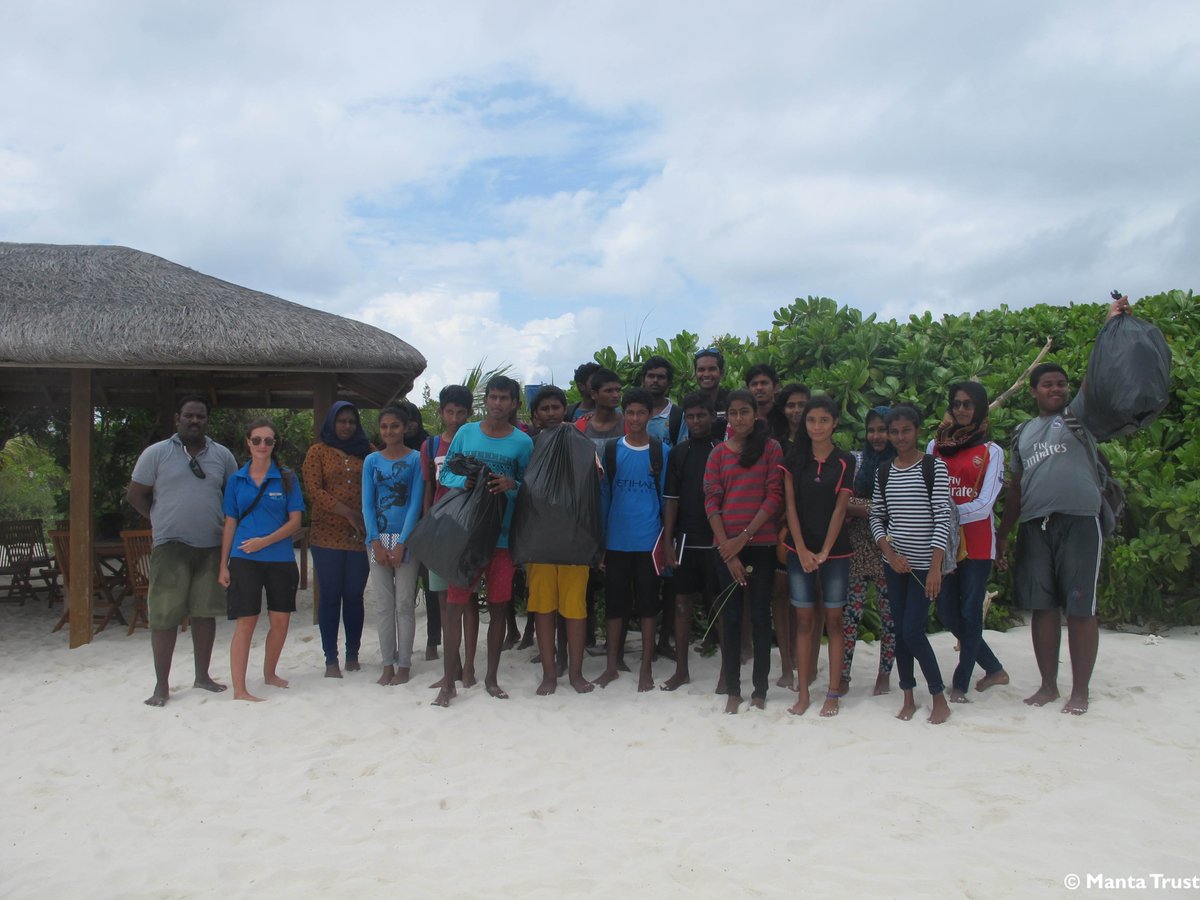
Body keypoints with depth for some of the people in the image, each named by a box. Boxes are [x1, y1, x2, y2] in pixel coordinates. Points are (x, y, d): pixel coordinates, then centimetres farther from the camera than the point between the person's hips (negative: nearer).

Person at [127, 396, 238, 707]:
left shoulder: (222, 456, 9)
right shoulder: (156, 453, 1)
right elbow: (135, 494, 6)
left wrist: (225, 522, 6)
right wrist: (163, 520, 4)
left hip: (212, 546, 3)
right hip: (170, 546, -3)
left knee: (206, 612, 9)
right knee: (165, 616, -2)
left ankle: (202, 675, 22)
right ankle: (162, 685, 6)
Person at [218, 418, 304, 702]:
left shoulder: (287, 478, 3)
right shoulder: (236, 480, 6)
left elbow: (295, 521, -1)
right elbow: (230, 524, 8)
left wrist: (265, 541, -14)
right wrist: (223, 565, 4)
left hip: (281, 559, 1)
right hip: (244, 560, -1)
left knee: (281, 621, 7)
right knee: (245, 623, -4)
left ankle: (269, 673, 30)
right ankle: (239, 690, 0)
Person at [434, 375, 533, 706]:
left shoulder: (523, 442, 2)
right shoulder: (466, 432, 4)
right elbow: (445, 474, 8)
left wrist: (512, 485, -16)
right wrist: (464, 481, -13)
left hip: (502, 535, 0)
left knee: (498, 607, 8)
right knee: (454, 605, -2)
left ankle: (492, 677, 22)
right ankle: (449, 683, 8)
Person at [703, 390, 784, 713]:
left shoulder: (770, 448, 1)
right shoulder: (718, 453, 7)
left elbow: (774, 495, -5)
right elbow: (711, 501, 1)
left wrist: (745, 536, -11)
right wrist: (727, 547, -8)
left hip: (761, 544, -2)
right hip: (727, 546, 2)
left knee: (760, 614, 4)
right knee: (732, 616, 6)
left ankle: (760, 689, 13)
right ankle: (733, 690, 13)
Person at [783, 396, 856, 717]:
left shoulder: (845, 462, -1)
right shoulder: (795, 458, 3)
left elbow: (840, 509, -5)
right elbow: (790, 504, -1)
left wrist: (824, 552, -12)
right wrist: (802, 551, -9)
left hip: (835, 551, -1)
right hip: (800, 551, 1)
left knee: (833, 621, 3)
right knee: (803, 620, 5)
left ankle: (833, 694, 11)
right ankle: (803, 693, 11)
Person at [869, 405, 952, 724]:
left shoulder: (934, 468, -7)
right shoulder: (884, 473, 6)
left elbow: (943, 518, -12)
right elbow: (876, 518, 9)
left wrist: (935, 567, -18)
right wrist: (891, 554, -6)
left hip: (924, 563, -4)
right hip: (894, 563, 4)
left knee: (912, 631, -9)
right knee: (900, 630, 8)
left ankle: (940, 698, 8)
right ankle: (908, 697, 20)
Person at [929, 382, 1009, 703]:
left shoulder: (991, 451, 1)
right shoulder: (935, 446, 9)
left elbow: (984, 505, -8)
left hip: (976, 541, -3)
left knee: (970, 612, 0)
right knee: (947, 613, 6)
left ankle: (960, 683, 12)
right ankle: (994, 669, 25)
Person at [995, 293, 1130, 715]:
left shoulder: (1078, 413, 8)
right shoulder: (1024, 433, 18)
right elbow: (1017, 487, 19)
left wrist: (1111, 326, -21)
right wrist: (1002, 535, 15)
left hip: (1078, 523, -4)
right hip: (1034, 526, 4)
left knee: (1080, 608, -1)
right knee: (1043, 606, 6)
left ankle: (1080, 690, 8)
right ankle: (1048, 684, 17)